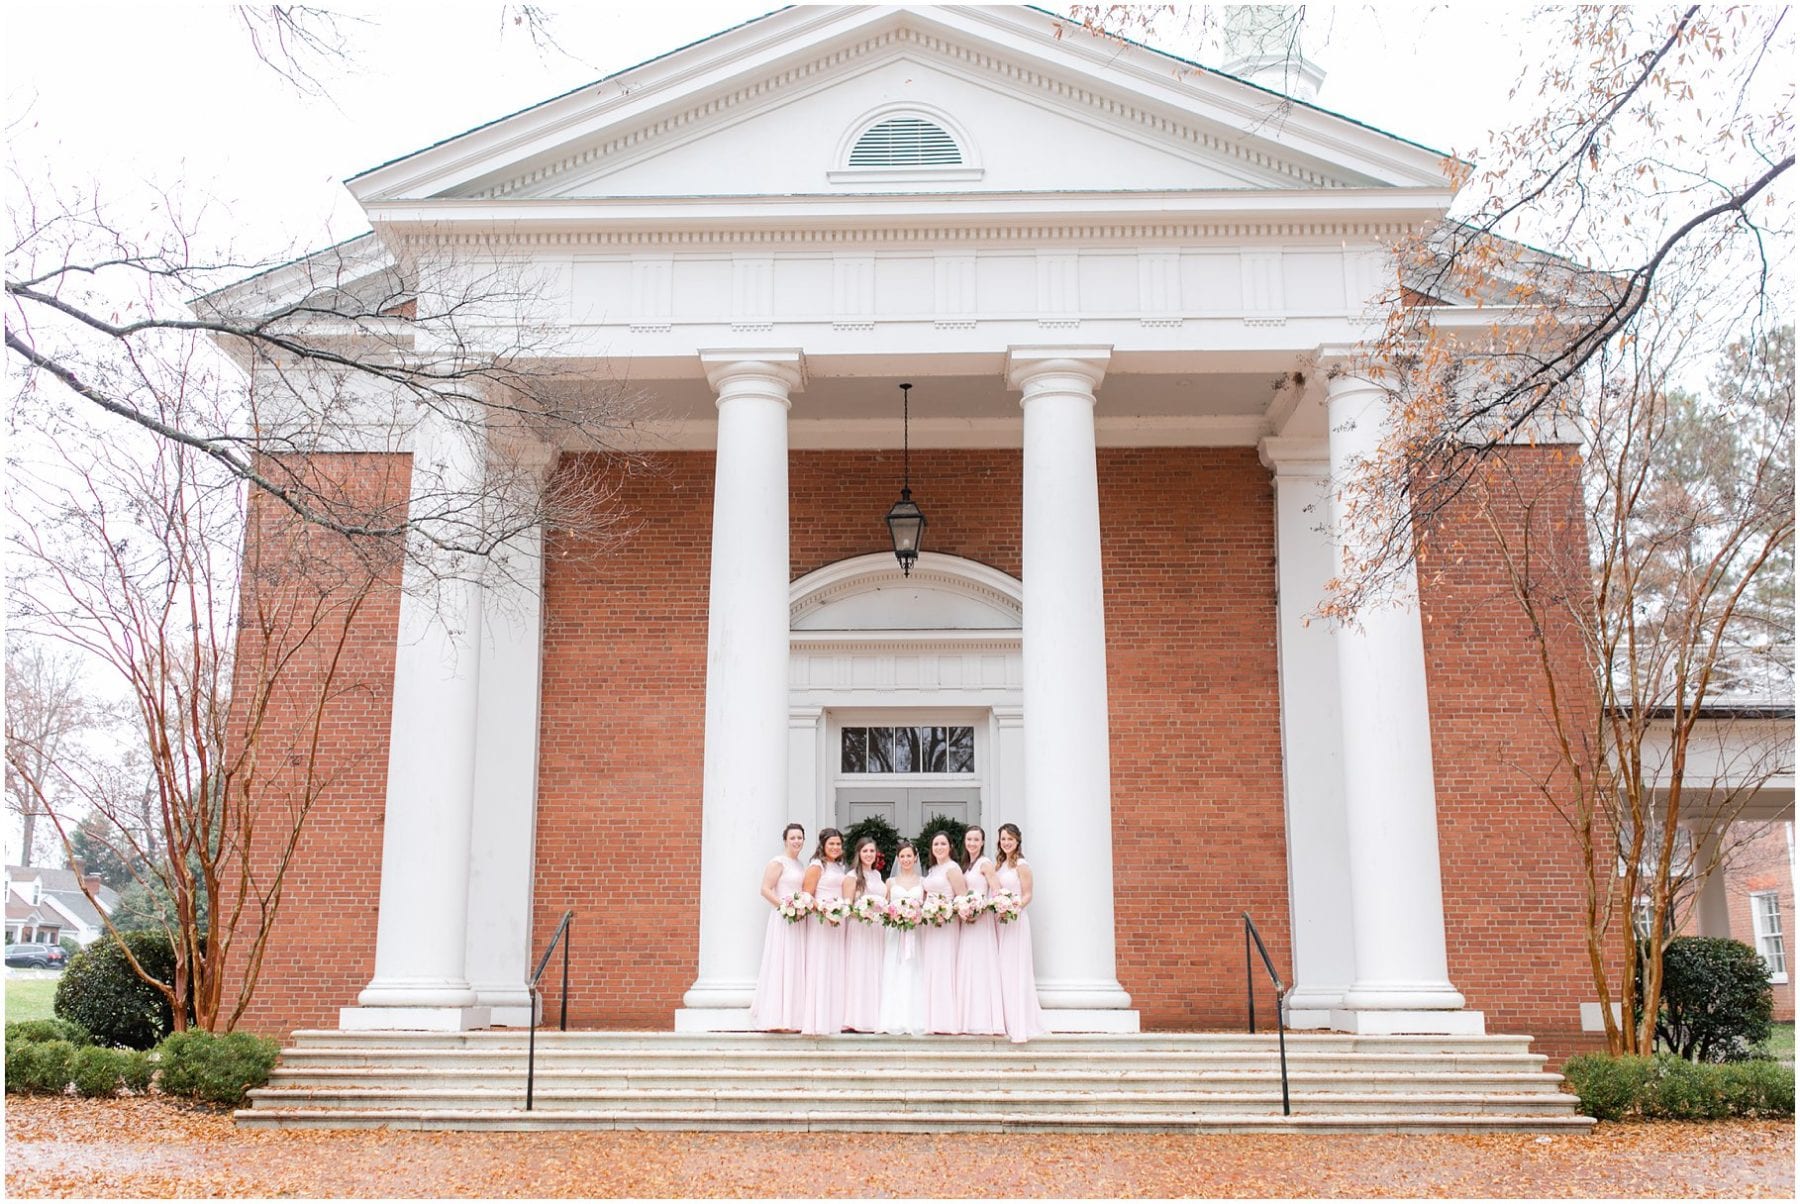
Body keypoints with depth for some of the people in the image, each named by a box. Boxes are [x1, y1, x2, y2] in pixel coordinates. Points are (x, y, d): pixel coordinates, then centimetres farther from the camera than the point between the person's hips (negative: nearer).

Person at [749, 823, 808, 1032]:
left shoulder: (799, 865, 17)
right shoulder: (778, 862, -6)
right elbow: (766, 890, -14)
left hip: (799, 921, 8)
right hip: (782, 920, -8)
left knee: (796, 967, 7)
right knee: (781, 966, -8)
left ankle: (792, 1019, 11)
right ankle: (777, 1020, -6)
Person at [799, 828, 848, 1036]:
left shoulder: (838, 867, 17)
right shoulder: (816, 866, -6)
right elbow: (807, 896, -12)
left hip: (837, 923, 8)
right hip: (820, 921, -8)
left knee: (834, 970, 8)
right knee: (819, 969, -7)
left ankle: (832, 1020, 13)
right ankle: (816, 1022, -6)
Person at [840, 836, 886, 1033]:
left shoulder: (878, 875, 18)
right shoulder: (852, 876, -2)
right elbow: (847, 905, -9)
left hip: (876, 928, 7)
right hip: (858, 928, -7)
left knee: (874, 971, 6)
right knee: (858, 971, -9)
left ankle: (871, 1018, 9)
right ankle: (855, 1020, -9)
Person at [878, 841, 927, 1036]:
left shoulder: (923, 882, 9)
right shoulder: (891, 882, 12)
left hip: (916, 932, -1)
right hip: (895, 933, 1)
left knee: (914, 974, -3)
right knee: (895, 975, -4)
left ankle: (915, 1021, 0)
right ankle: (896, 1022, -2)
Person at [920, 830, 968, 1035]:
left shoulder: (952, 868, -8)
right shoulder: (932, 870, 17)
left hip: (946, 924, -9)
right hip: (929, 924, 9)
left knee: (943, 968, -8)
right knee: (930, 969, 8)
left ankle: (946, 1020, -4)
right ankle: (933, 1019, 12)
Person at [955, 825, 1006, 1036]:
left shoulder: (985, 864, -7)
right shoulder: (966, 865, 16)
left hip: (982, 919, -8)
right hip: (966, 919, 8)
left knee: (981, 966, -8)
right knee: (967, 968, 8)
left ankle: (986, 1021, -5)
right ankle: (971, 1020, 12)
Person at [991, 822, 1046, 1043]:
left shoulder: (1021, 865, -6)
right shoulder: (999, 865, 15)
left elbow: (1027, 895, -9)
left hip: (1015, 921, -7)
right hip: (1000, 922, 8)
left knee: (1015, 972, -9)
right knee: (1002, 972, 7)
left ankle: (1021, 1026, -8)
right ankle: (1008, 1023, 12)